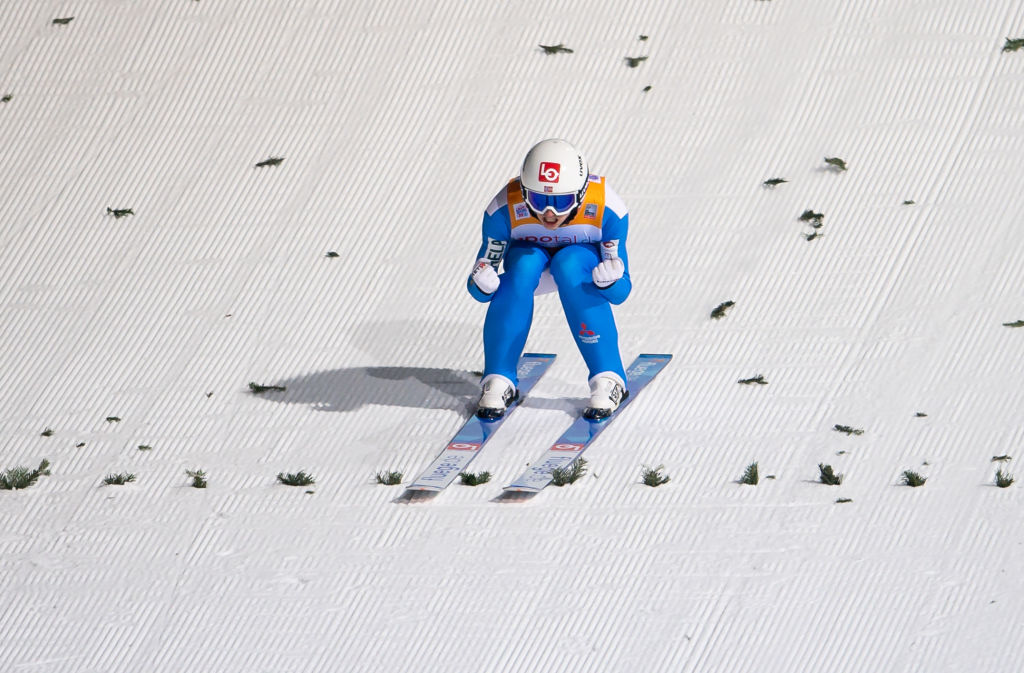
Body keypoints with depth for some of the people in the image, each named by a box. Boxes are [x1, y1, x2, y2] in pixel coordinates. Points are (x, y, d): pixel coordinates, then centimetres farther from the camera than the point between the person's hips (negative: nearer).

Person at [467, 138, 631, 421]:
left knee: (568, 264, -35)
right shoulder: (505, 210, -31)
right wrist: (482, 285, -46)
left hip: (583, 259, -1)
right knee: (524, 265, -33)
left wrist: (609, 281, -51)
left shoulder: (606, 209, -34)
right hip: (529, 253, 1)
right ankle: (499, 381, -23)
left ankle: (608, 379, -29)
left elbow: (620, 292, -27)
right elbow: (479, 287, -22)